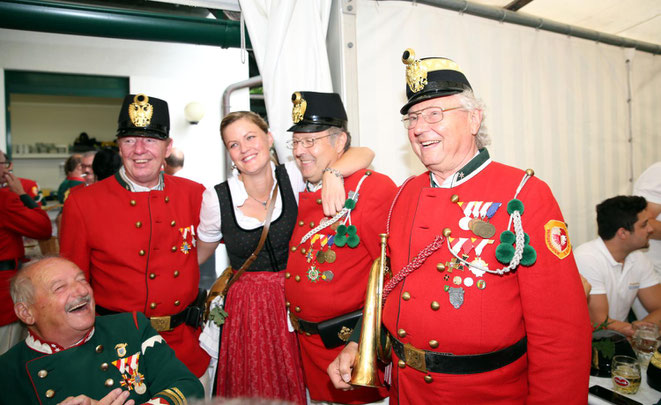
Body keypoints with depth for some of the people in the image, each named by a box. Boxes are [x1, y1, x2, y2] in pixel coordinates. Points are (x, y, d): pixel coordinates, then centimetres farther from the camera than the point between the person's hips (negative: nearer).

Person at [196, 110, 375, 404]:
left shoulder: (292, 177, -9)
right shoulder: (217, 198, -8)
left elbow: (364, 154, -14)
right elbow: (198, 255, 9)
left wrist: (332, 173, -32)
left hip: (294, 304, 0)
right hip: (245, 310, 0)